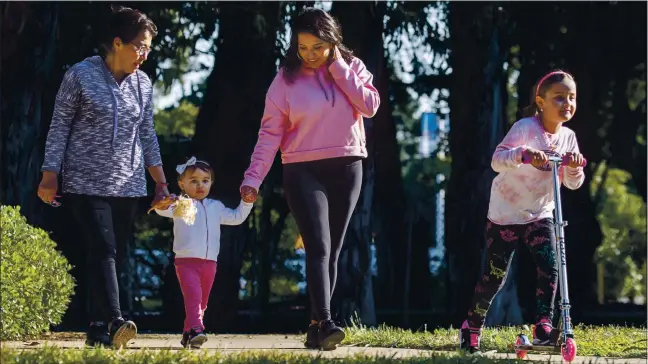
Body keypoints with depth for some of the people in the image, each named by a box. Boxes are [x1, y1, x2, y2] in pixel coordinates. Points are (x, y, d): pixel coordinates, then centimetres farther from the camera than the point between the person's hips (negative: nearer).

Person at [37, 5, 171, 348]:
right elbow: (59, 127, -2)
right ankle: (114, 321, -30)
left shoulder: (143, 83, 10)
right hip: (86, 182, -5)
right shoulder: (80, 76, -5)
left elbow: (147, 134, 17)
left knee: (114, 255, 3)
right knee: (102, 249, -18)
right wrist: (49, 176, -7)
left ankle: (97, 329, 8)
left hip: (127, 186, 5)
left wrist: (161, 182, 15)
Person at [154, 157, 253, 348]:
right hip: (186, 261, -6)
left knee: (201, 302, 11)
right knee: (193, 296, -23)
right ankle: (195, 330, -33)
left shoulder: (215, 207, 16)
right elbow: (165, 210, -19)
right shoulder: (181, 204, -1)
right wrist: (163, 205, -43)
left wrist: (247, 202, 14)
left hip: (209, 263, 6)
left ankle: (188, 334, 23)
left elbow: (236, 217, 26)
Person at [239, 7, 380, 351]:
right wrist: (252, 178, -14)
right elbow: (270, 133, -6)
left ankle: (315, 327, 13)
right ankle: (325, 323, -25)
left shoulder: (352, 68, 3)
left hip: (347, 169, 3)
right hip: (304, 171, -3)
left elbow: (370, 105, -13)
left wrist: (338, 68, -12)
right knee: (318, 248, -16)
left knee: (332, 251, 6)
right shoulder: (287, 79, -4)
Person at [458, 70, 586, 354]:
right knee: (494, 275, 1)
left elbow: (572, 183, -1)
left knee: (550, 266, -18)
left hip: (540, 215, 4)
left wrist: (574, 167, -24)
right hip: (505, 214, -4)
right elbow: (497, 159, -30)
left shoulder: (567, 138, -2)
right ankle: (472, 326, 20)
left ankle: (543, 326, -14)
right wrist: (523, 153, -49)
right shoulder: (525, 128, -19)